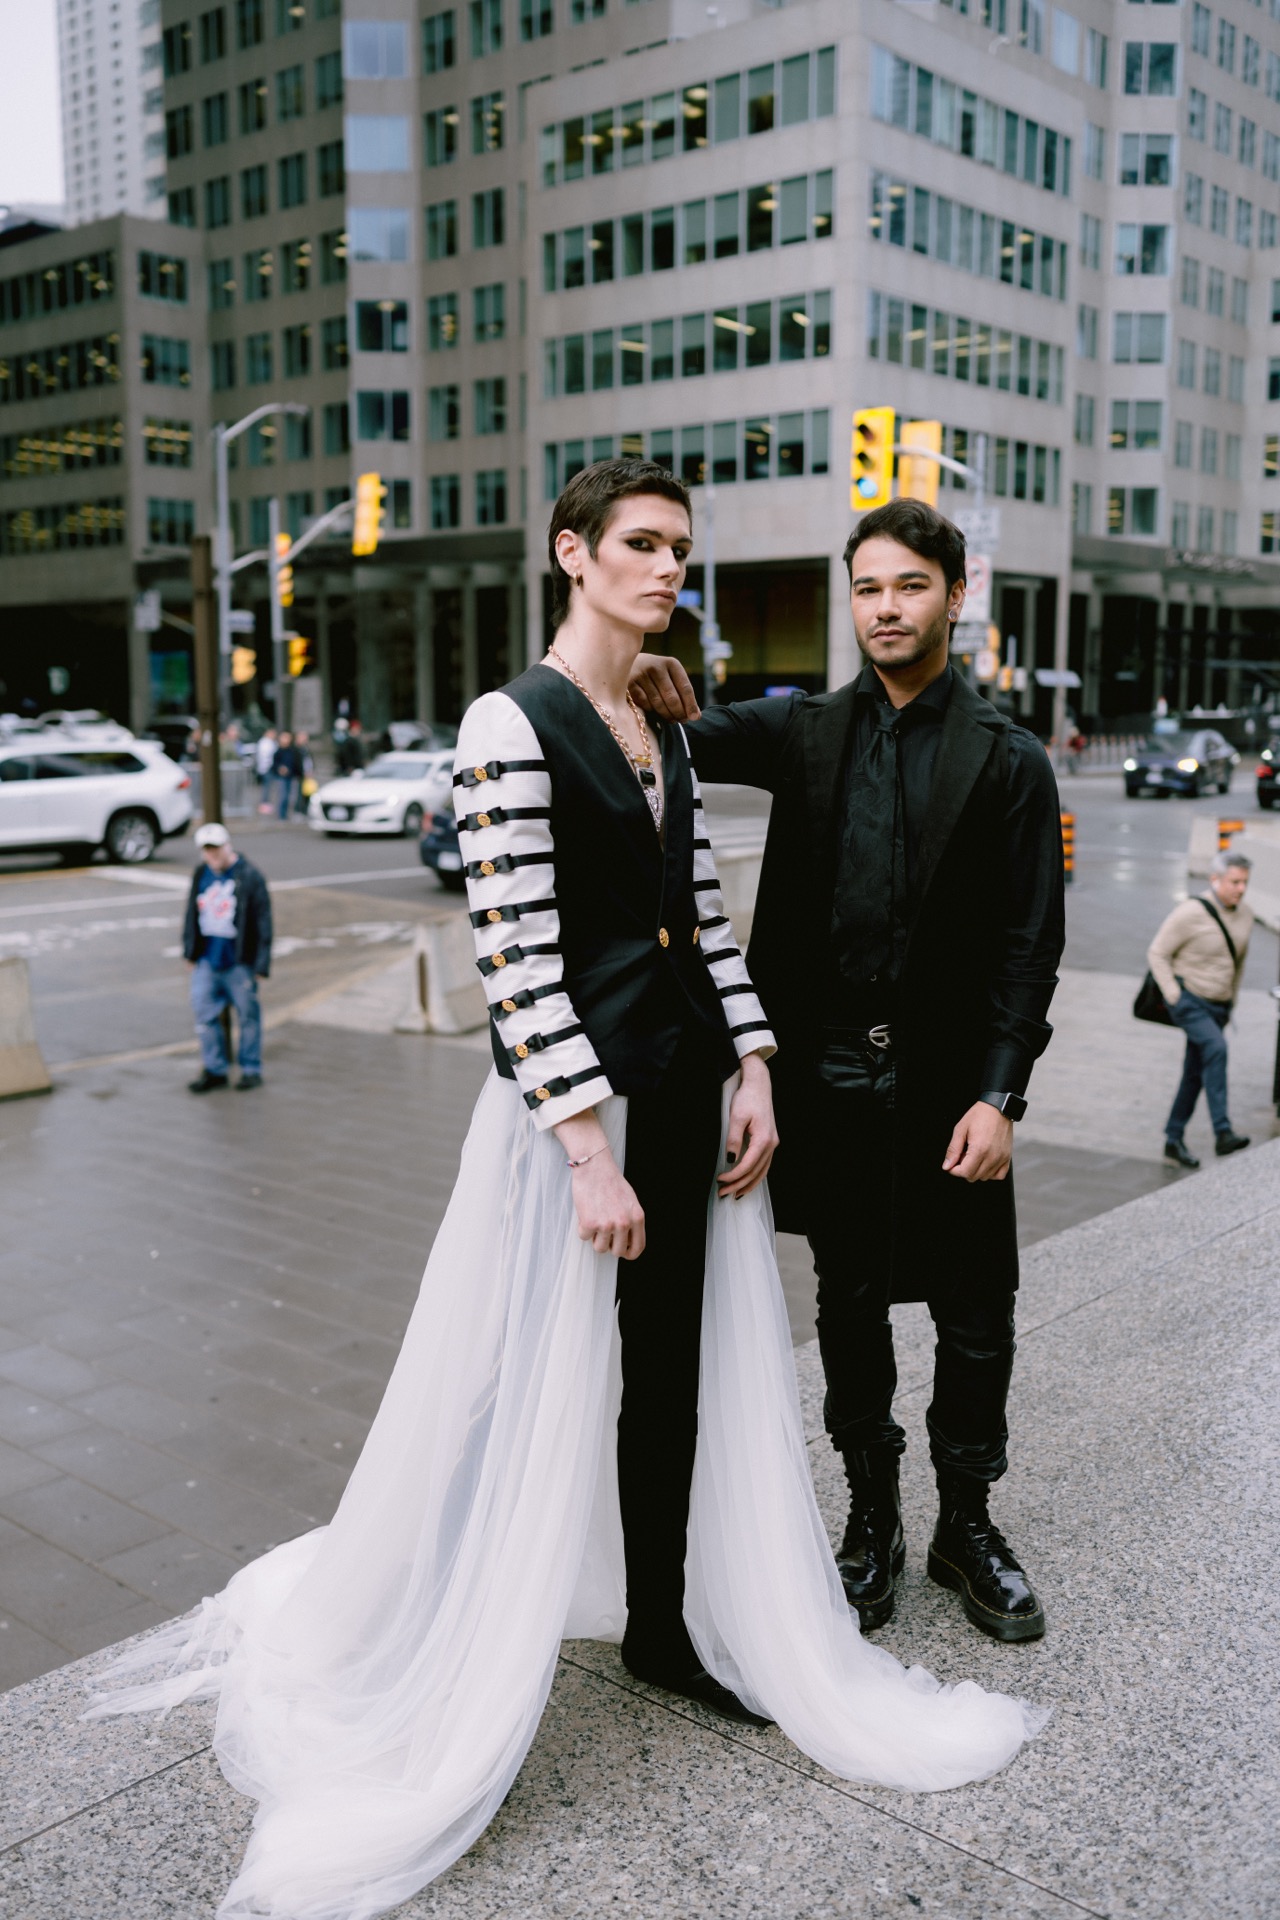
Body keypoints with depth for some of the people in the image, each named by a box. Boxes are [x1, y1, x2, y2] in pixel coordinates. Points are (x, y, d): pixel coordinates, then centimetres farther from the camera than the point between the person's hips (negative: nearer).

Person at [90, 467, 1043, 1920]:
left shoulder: (665, 727, 12)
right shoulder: (513, 724, -13)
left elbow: (704, 910, 13)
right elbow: (516, 955, -19)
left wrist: (752, 1066, 3)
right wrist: (592, 1153, -20)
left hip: (692, 1084, 8)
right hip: (580, 1098, -7)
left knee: (679, 1366, 15)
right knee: (542, 1388, 3)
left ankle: (665, 1626, 33)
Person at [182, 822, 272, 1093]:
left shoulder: (249, 877, -10)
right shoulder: (201, 874, 7)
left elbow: (263, 922, -9)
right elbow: (192, 913, 17)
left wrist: (261, 964, -11)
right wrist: (190, 951, 15)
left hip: (239, 963, -5)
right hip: (207, 961, 5)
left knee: (248, 1015, 6)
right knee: (204, 1014, 5)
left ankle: (251, 1069, 19)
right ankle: (214, 1070, 18)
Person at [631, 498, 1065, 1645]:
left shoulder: (1007, 761, -1)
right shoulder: (808, 733, 6)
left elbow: (1029, 943, -5)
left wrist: (996, 1095, -12)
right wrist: (672, 710, -26)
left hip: (951, 1084, -2)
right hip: (829, 1076, 2)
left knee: (975, 1318, 9)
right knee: (851, 1311, 13)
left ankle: (967, 1522, 29)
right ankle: (872, 1519, 30)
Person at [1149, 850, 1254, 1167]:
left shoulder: (1245, 915, 6)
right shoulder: (1192, 912, -15)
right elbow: (1157, 953, -10)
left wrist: (1232, 999, 21)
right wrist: (1174, 996, -15)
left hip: (1217, 1006, 7)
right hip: (1188, 1000, -7)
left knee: (1195, 1074, 9)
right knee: (1216, 1048, -29)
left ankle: (1174, 1141, 20)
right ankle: (1223, 1134, -34)